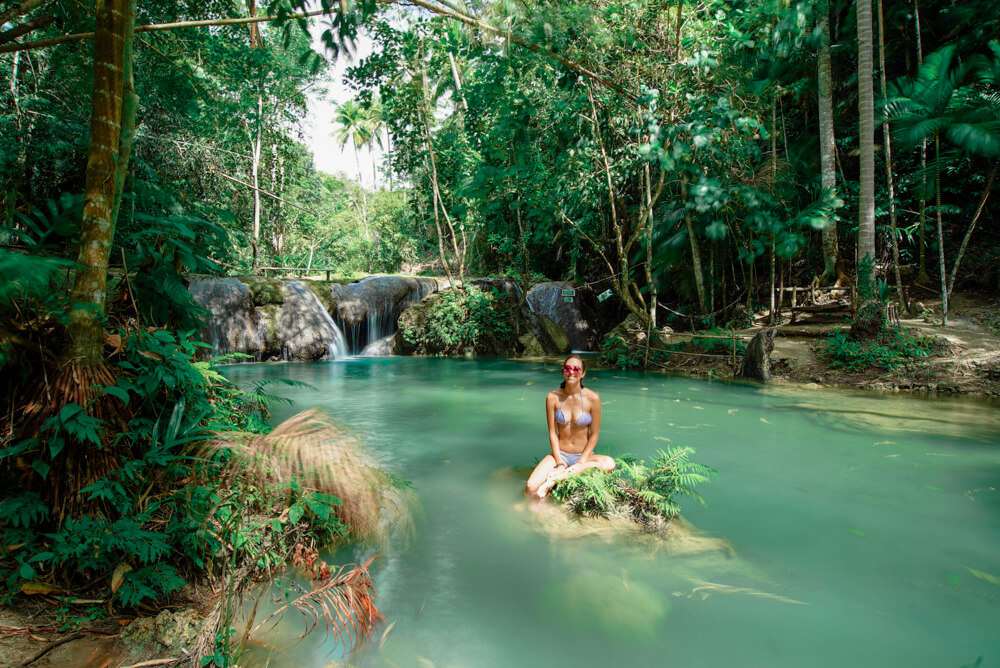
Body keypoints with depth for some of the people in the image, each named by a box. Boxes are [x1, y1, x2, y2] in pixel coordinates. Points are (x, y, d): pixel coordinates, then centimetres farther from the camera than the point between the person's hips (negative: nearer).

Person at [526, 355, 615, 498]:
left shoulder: (592, 398, -9)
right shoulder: (553, 398, -6)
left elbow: (594, 435, -5)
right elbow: (552, 433, -5)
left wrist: (580, 463, -15)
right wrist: (559, 463, -15)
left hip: (584, 454, 2)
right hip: (560, 454, -1)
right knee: (531, 488, -29)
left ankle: (556, 477, -29)